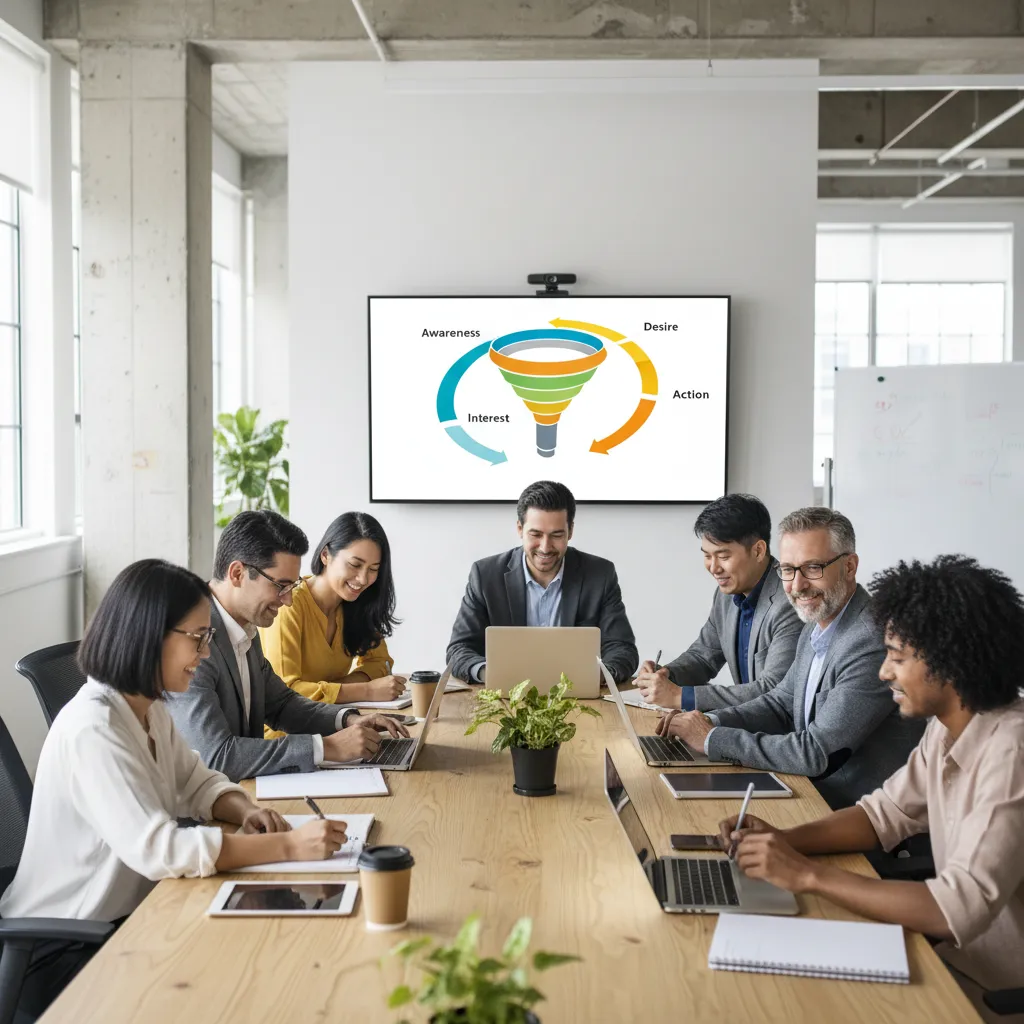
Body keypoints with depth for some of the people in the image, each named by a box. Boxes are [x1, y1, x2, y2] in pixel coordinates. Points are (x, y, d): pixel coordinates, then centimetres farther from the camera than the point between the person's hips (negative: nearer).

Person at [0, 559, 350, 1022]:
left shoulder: (147, 707, 2)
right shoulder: (92, 729, -26)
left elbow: (197, 782, 13)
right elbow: (158, 850, -33)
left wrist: (246, 812, -10)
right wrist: (289, 845, -32)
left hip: (123, 917, 8)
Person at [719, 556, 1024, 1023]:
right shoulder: (948, 725, 0)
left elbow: (962, 908, -33)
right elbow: (886, 812, 8)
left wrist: (808, 875, -29)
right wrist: (784, 839, -9)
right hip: (958, 952, 7)